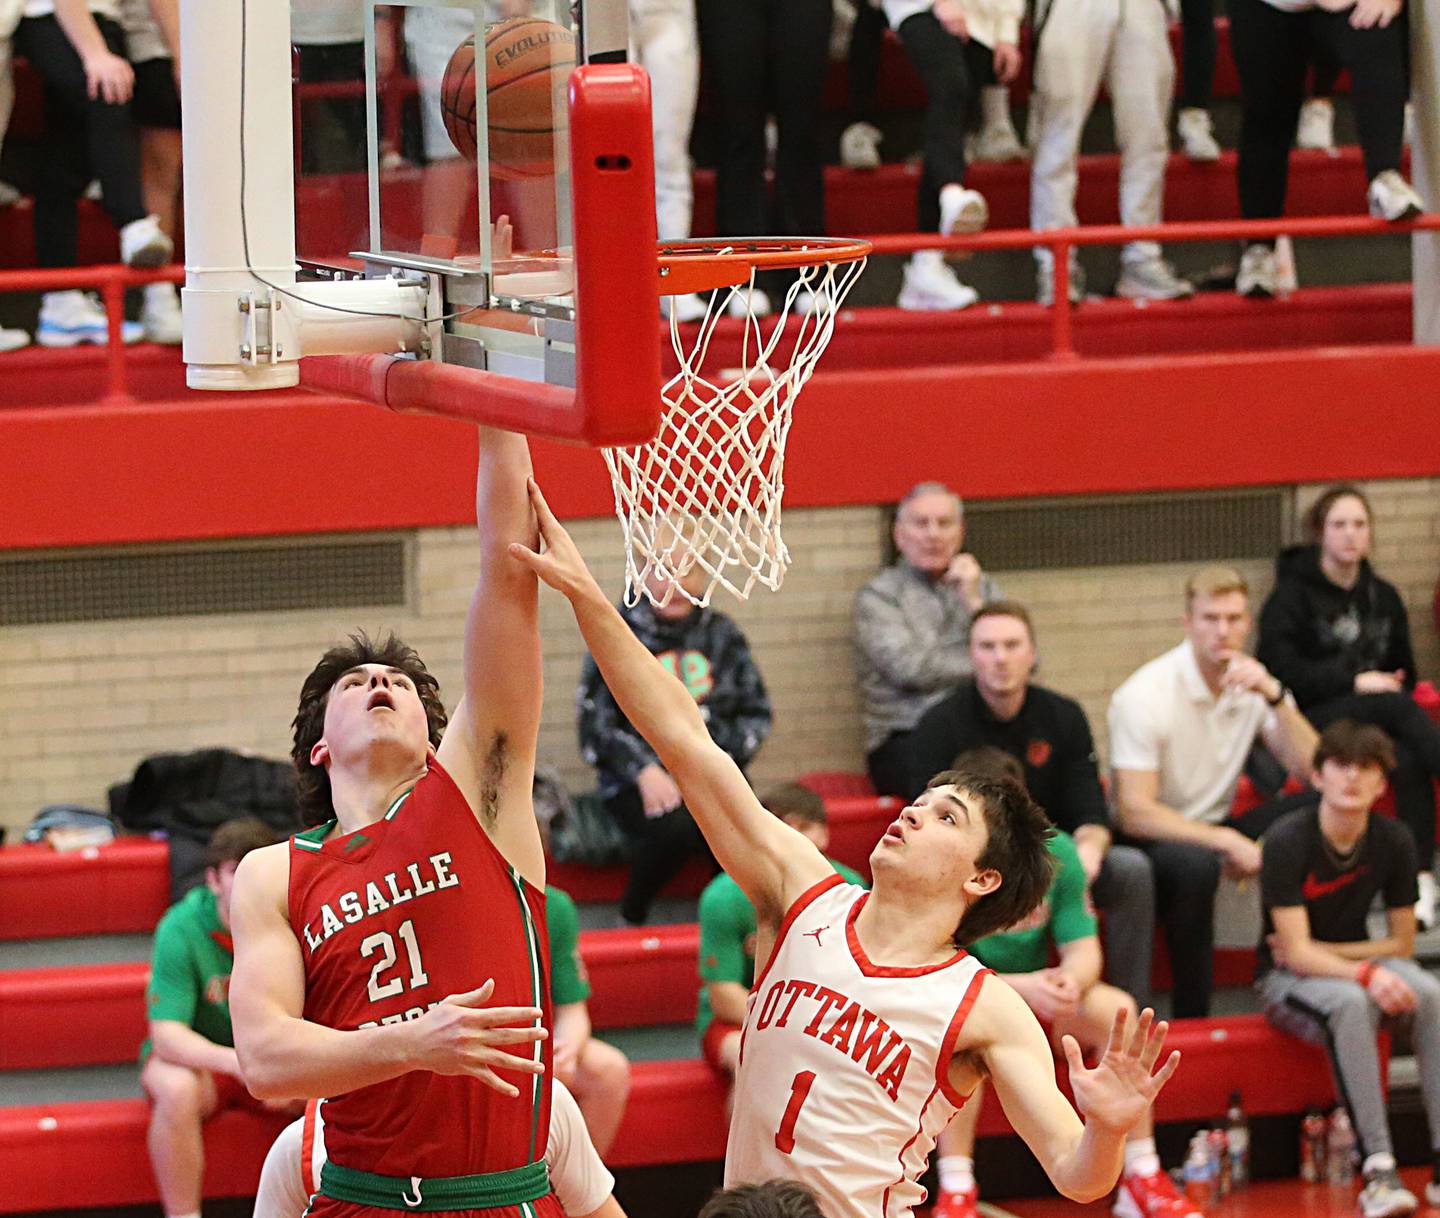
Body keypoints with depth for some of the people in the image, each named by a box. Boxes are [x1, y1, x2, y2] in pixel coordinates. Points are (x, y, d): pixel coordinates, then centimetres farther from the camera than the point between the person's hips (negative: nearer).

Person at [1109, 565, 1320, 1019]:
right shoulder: (1145, 695, -16)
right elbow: (1134, 813, -20)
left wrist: (1274, 697, -20)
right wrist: (1226, 842, -26)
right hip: (1149, 840, -6)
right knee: (1195, 864, -41)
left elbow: (1311, 769, -8)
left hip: (1216, 829, 6)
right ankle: (1190, 1017, -27)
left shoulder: (1254, 683, 2)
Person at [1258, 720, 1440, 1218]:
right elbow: (1297, 950, -23)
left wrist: (1321, 952, -7)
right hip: (1287, 981, -4)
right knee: (1350, 1003, -38)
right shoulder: (1288, 841, -18)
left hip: (1357, 964, 4)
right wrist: (1366, 974, -38)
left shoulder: (1393, 842, -5)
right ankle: (1378, 1171, -43)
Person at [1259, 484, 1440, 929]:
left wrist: (1391, 685, -1)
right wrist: (1354, 682, -16)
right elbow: (1280, 668, -11)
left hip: (1377, 715, 5)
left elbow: (1403, 671, 24)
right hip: (1310, 718, -5)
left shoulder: (1382, 597, 18)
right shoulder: (1293, 595, 0)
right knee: (1398, 708, -35)